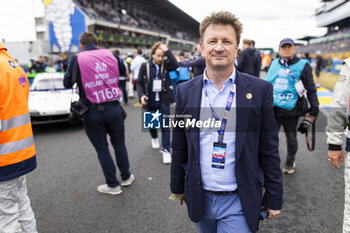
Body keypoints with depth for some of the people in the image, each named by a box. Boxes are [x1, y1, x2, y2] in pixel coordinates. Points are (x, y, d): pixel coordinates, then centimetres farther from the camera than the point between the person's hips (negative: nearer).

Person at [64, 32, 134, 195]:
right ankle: (126, 177, 32)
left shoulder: (77, 59, -6)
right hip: (113, 108, 3)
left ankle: (113, 185, 20)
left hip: (92, 112, -3)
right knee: (119, 144, 18)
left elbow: (67, 83, -2)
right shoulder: (109, 54, 5)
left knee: (102, 149, 10)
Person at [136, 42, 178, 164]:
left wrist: (167, 51, -21)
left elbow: (175, 65, -24)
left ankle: (166, 150, 8)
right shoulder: (145, 66, -3)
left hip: (164, 101, -1)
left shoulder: (166, 64, -2)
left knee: (165, 126, -1)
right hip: (150, 101, 1)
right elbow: (139, 82, 1)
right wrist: (141, 95, -13)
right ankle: (154, 138, 50)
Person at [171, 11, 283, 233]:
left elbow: (269, 150, -5)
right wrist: (178, 186, 10)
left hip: (238, 201, -2)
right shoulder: (185, 91, -3)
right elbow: (179, 147, 4)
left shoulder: (260, 89, -9)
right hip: (199, 198, 3)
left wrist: (274, 198, 0)